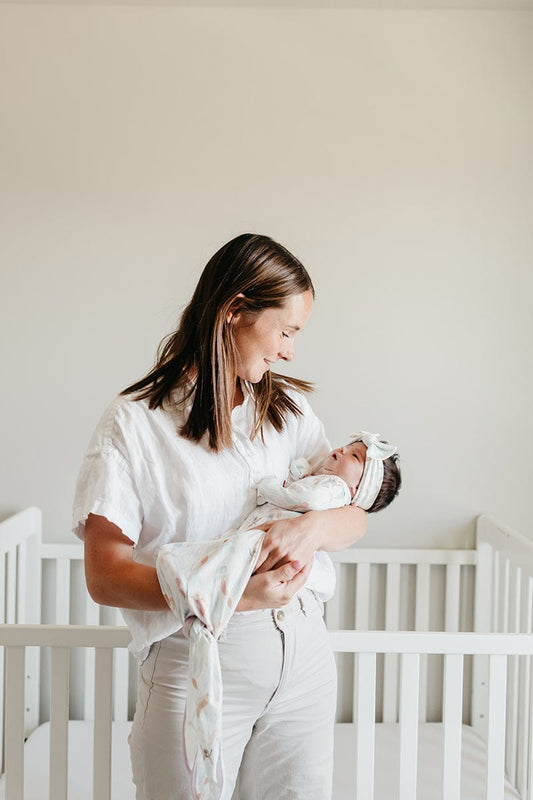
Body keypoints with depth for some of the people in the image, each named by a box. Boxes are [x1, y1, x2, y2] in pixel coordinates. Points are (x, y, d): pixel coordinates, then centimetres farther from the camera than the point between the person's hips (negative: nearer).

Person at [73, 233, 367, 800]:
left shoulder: (288, 407, 9)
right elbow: (105, 576, -14)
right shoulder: (134, 422, -7)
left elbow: (354, 519, 6)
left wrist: (314, 526, -18)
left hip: (302, 658, 5)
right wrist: (228, 595, -28)